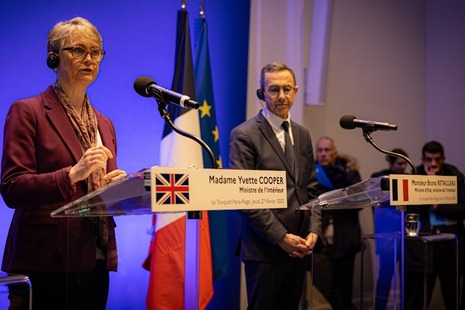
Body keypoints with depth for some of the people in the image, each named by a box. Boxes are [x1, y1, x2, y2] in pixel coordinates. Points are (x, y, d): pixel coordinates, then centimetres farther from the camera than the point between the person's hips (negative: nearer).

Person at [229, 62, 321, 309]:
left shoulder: (302, 135, 13)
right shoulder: (244, 135, -8)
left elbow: (311, 190, 14)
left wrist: (313, 231, 0)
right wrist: (281, 237, -15)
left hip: (299, 248, 6)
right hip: (265, 249, -6)